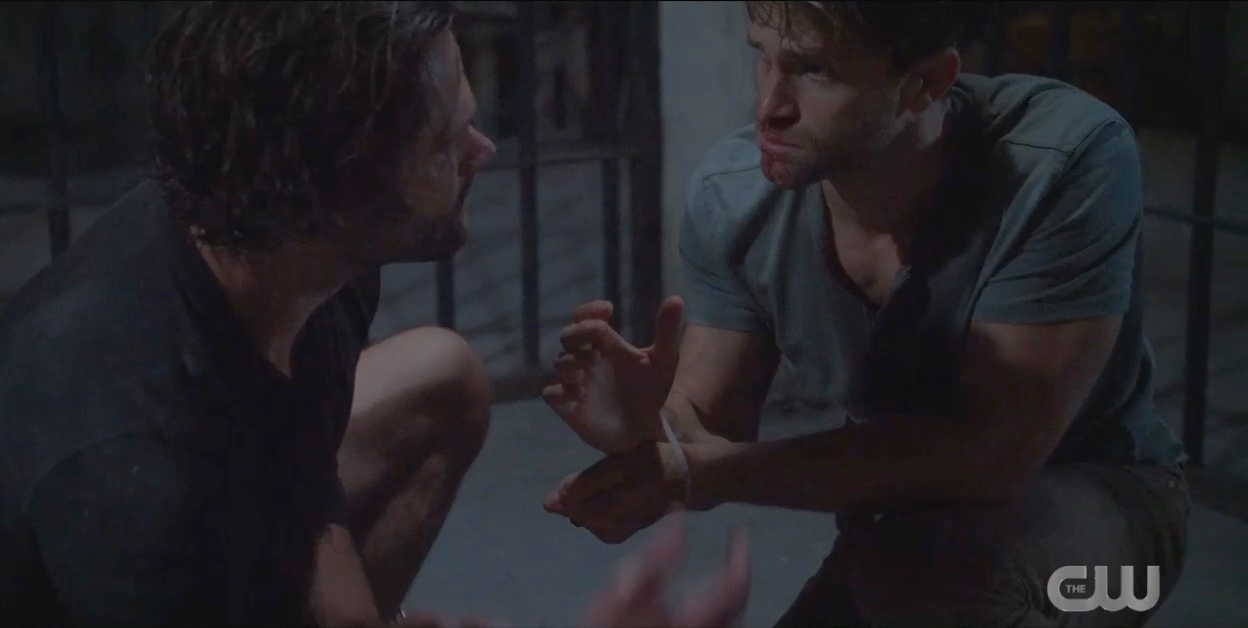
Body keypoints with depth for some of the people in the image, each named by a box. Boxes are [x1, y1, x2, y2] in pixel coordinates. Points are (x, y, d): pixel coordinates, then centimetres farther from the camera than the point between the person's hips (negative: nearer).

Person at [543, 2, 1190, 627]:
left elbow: (992, 449, -33)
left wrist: (703, 472, -35)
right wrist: (646, 426, -35)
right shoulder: (732, 195, -17)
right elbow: (709, 432, -11)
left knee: (915, 571, -33)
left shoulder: (1066, 164, -31)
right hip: (902, 514, 5)